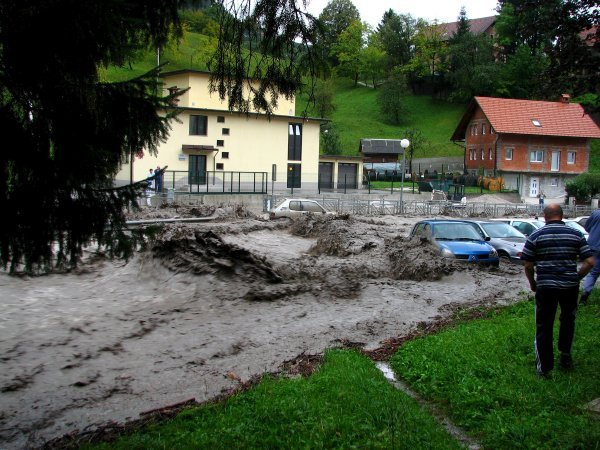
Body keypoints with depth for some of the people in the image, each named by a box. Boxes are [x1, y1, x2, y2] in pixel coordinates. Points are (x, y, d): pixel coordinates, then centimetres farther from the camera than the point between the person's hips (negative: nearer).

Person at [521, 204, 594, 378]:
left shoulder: (535, 236, -3)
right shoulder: (576, 235, 2)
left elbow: (528, 266, -3)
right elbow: (590, 262, -2)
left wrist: (532, 283, 13)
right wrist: (576, 277, 12)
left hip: (546, 287, -2)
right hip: (570, 286, 2)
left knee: (544, 327, 7)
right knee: (568, 320, 26)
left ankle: (544, 368, 13)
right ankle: (565, 356, 30)